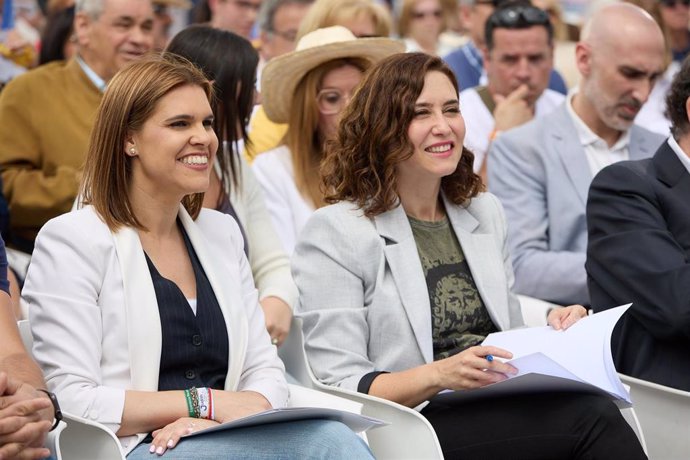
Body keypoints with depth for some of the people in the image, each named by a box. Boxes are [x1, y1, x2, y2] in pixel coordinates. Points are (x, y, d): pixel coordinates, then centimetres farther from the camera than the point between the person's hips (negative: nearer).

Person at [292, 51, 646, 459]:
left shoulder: (485, 212, 19)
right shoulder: (335, 233, -2)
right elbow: (340, 387, -8)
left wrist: (553, 333, 4)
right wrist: (439, 375, -23)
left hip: (505, 410, 6)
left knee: (594, 407, -29)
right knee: (592, 418, -30)